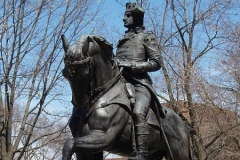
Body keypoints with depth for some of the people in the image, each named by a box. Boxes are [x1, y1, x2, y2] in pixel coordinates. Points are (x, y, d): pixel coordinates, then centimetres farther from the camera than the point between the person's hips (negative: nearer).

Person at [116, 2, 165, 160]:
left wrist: (131, 65, -11)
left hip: (140, 82, -7)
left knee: (138, 113, -31)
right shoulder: (123, 39, 27)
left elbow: (156, 63, 0)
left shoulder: (147, 36, 11)